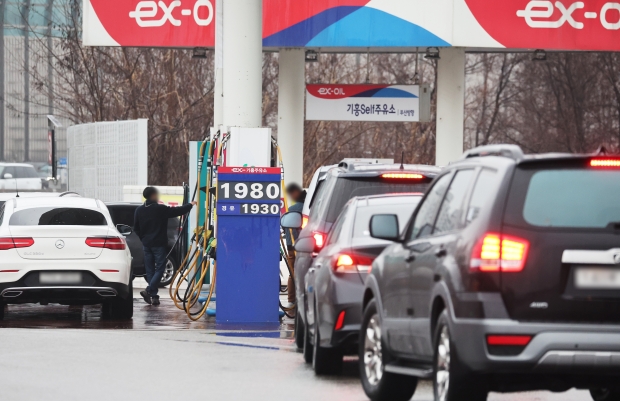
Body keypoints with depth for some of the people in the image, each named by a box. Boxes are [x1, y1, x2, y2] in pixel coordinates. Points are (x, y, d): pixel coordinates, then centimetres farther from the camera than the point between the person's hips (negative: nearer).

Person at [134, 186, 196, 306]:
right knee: (160, 268, -2)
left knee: (150, 270, 10)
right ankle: (149, 291, -18)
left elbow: (136, 229, 11)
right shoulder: (161, 209, -13)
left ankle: (153, 296, 10)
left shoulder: (139, 210, 4)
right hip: (159, 244, -6)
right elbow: (178, 211, -7)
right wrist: (190, 205, 9)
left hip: (146, 244, 6)